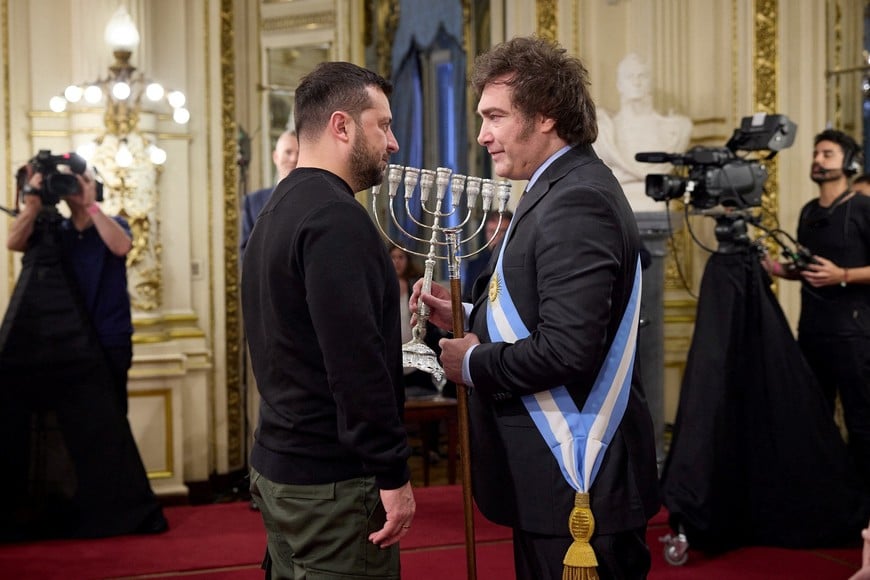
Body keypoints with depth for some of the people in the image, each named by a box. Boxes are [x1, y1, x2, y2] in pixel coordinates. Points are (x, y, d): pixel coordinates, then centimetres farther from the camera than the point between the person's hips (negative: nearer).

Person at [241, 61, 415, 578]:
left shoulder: (283, 206, 12)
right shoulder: (335, 216, -18)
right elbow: (355, 360, -24)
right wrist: (393, 474, -19)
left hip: (280, 464, 10)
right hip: (331, 481, -10)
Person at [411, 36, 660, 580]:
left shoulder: (576, 201, -20)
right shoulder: (563, 189, 12)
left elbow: (566, 349, -27)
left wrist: (473, 364, -13)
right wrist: (467, 315, 5)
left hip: (575, 481, -10)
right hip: (559, 472, 10)